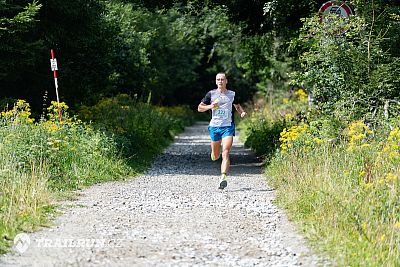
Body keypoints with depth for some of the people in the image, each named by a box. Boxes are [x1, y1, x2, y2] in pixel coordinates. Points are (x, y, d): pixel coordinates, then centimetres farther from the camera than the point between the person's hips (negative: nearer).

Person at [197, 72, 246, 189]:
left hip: (228, 127, -1)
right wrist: (210, 106, -10)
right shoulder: (211, 94, 5)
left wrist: (242, 112, 1)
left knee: (225, 153, -18)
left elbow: (237, 106, 23)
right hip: (214, 127, 1)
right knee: (215, 157, 11)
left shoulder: (232, 94, 6)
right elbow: (199, 108, 10)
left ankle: (223, 178, -27)